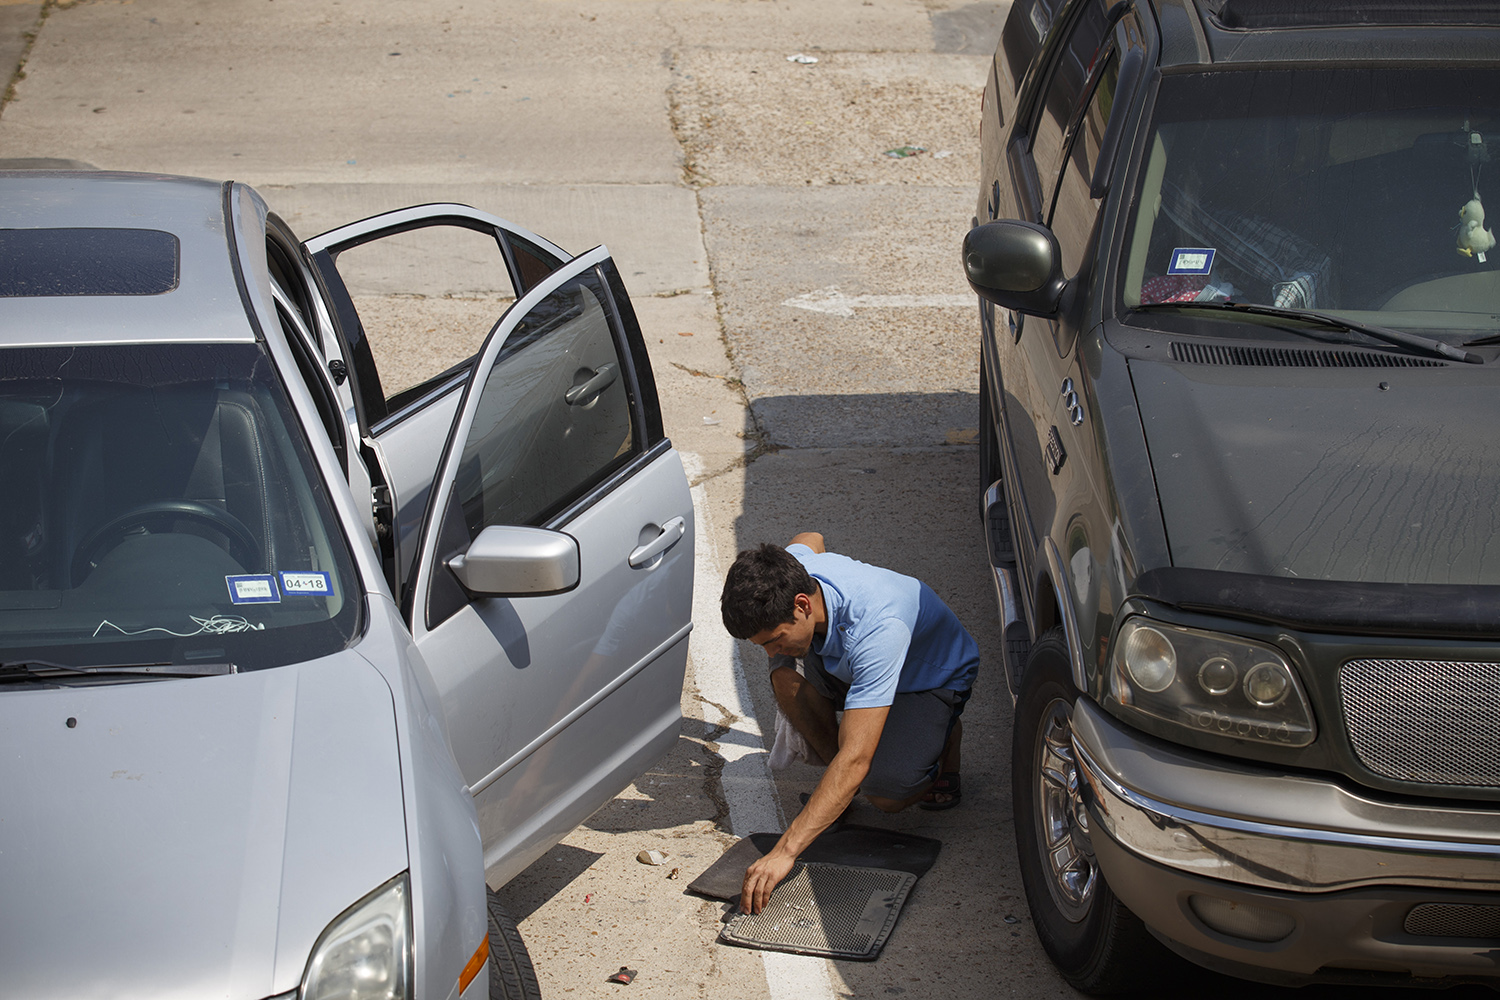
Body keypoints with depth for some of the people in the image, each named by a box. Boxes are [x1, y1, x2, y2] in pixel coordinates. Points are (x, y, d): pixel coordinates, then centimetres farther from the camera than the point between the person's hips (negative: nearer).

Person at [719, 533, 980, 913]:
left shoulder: (878, 629, -45)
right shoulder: (791, 572, -25)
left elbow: (856, 759, -50)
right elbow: (809, 538, 6)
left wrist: (784, 852, -55)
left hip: (935, 677, -6)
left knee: (886, 794, -29)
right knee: (784, 675, -24)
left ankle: (945, 736, 4)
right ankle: (837, 773, -1)